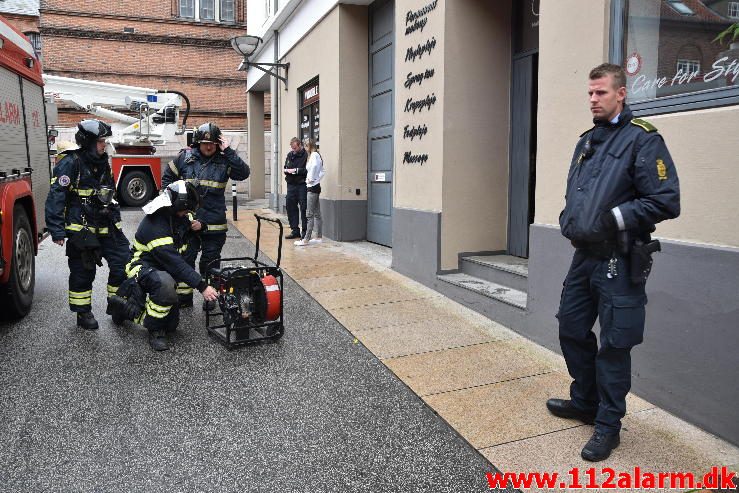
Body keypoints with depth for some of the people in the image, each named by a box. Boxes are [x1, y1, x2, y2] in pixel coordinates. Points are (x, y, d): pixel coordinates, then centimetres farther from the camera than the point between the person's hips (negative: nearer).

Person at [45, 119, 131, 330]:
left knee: (123, 261, 4)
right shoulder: (70, 163, -12)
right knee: (83, 273, 5)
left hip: (106, 226, 7)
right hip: (81, 229, -7)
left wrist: (116, 220, 20)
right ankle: (83, 313, 21)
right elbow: (56, 196, -15)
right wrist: (57, 230, -19)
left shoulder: (102, 162, 11)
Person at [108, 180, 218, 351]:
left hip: (163, 270, 9)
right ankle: (155, 330, -22)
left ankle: (126, 305, 28)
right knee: (165, 282, -45)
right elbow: (176, 264, -34)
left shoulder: (176, 217, -2)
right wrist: (202, 286, -37)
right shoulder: (156, 226, -28)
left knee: (171, 324, 9)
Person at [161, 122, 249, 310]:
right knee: (185, 259, 8)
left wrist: (228, 151, -17)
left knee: (210, 261, 8)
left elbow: (243, 173, -16)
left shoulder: (224, 161, 0)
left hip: (214, 222, -1)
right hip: (187, 220, 1)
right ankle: (184, 296, 21)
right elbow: (167, 178, 13)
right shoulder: (185, 157, 2)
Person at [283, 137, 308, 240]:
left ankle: (305, 231, 6)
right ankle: (295, 230, 18)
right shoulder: (290, 155, 15)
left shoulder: (306, 155, -9)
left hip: (302, 185, -7)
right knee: (290, 207, 9)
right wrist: (287, 170, 2)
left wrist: (297, 170, -16)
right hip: (291, 184, 7)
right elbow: (285, 167, 24)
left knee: (304, 208, -3)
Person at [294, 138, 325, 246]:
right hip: (315, 187, 10)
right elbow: (322, 171, 18)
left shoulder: (314, 154, -11)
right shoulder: (316, 155, 18)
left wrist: (311, 179, -23)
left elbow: (314, 166, -32)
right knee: (317, 214, 12)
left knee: (309, 215, -10)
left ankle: (306, 239, -10)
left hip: (312, 187, -10)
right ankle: (319, 237, 16)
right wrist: (317, 179, 7)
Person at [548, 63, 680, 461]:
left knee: (613, 344, 2)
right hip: (584, 257, 8)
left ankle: (608, 424, 19)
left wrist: (613, 218, -18)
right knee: (571, 329, 16)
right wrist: (569, 220, 5)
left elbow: (666, 202, -16)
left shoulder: (642, 139, -10)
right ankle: (584, 402, 36)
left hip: (619, 262, -8)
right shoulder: (587, 141, 14)